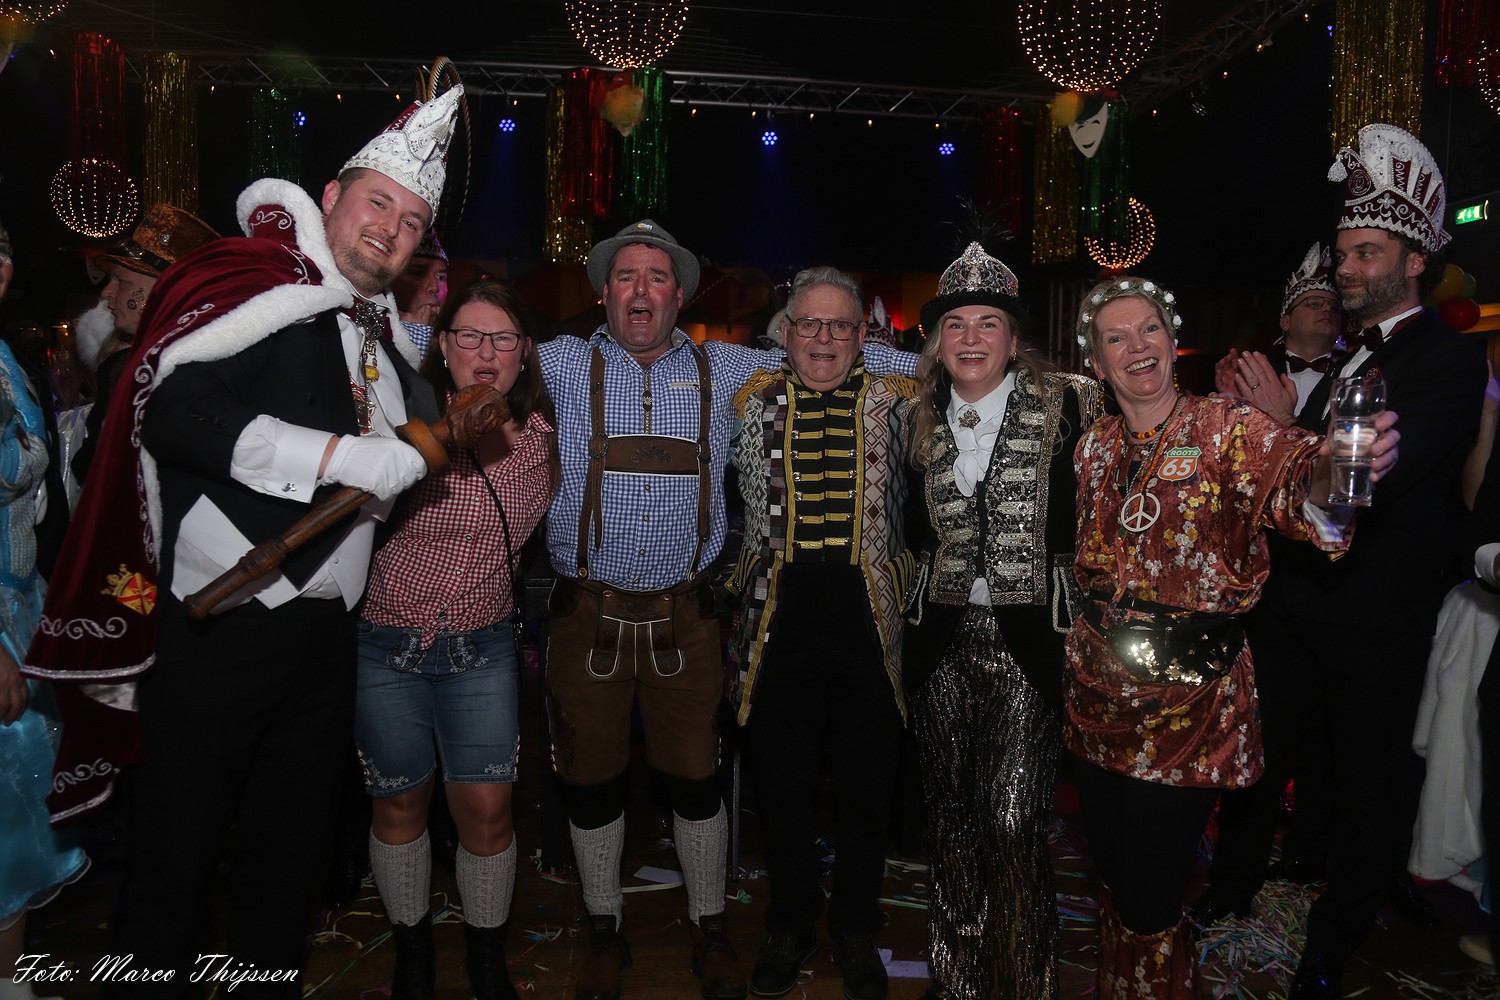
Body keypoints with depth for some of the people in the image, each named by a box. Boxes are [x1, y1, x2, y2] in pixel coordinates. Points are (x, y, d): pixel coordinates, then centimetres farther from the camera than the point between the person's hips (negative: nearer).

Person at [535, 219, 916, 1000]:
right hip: (586, 612, 0)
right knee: (591, 781, 10)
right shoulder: (561, 365, 4)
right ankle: (604, 933, 34)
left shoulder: (723, 369, 6)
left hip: (684, 614, 0)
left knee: (696, 780, 8)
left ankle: (711, 932, 32)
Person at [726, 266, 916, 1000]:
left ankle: (856, 931, 34)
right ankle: (790, 923, 34)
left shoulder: (894, 404, 3)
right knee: (781, 785, 12)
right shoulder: (753, 403, 5)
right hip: (779, 620, 1)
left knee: (867, 787, 11)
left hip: (871, 622, 0)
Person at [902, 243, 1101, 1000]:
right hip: (943, 638, 4)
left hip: (1028, 637, -4)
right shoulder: (921, 419, 9)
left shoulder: (1067, 406, -4)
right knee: (951, 815, 13)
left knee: (1014, 821, -7)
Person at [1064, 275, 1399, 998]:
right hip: (1099, 688, 5)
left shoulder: (1229, 428, -9)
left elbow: (1289, 472, -30)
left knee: (1147, 899, 2)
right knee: (1108, 866, 18)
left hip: (1190, 700, -5)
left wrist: (1335, 471, -51)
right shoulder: (1094, 447, 7)